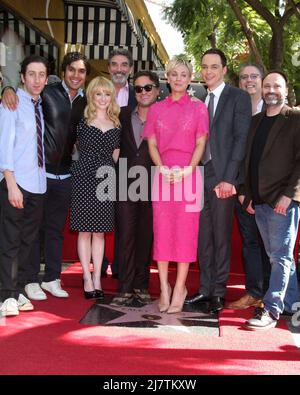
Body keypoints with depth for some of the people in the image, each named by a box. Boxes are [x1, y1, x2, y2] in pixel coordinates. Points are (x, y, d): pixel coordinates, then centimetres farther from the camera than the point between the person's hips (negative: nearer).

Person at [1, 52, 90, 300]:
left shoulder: (85, 102, 9)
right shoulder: (47, 93, -5)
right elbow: (23, 86, -1)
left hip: (64, 174, 4)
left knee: (56, 228, 12)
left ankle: (52, 278, 24)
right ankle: (31, 280, 14)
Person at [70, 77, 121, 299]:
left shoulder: (116, 124, 9)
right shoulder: (82, 120, 1)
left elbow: (115, 153, 13)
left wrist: (107, 169, 5)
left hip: (106, 178, 2)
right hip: (84, 177, -2)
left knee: (99, 231, 6)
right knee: (85, 230, 0)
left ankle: (97, 279, 11)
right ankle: (87, 278, 8)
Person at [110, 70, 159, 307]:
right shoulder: (123, 115, 12)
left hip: (151, 187, -1)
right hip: (126, 185, 1)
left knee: (146, 237, 6)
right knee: (126, 236, -2)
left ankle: (141, 286, 17)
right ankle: (125, 289, 3)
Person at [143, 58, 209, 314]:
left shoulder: (198, 108, 8)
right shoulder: (156, 109, 14)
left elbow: (201, 144, 2)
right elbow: (152, 144, 9)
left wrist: (186, 171, -12)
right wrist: (163, 169, -8)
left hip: (188, 174, -2)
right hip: (162, 174, 2)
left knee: (186, 231, -3)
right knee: (161, 230, 0)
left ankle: (180, 288, 5)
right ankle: (164, 287, 9)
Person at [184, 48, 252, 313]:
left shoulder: (239, 97, 0)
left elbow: (241, 139, -7)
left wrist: (228, 179, -15)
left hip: (222, 176, -5)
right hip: (199, 174, 5)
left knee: (221, 235, 0)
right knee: (203, 235, 9)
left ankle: (219, 292, 10)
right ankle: (206, 289, 18)